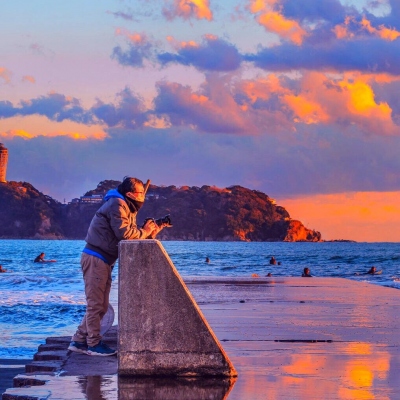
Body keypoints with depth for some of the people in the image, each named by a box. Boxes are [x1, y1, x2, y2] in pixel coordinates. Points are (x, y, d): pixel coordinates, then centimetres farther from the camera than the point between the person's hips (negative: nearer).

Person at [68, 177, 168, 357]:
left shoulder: (128, 209, 19)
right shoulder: (117, 205, -13)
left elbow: (132, 237, 12)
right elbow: (124, 233, -24)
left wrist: (151, 233, -2)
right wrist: (145, 231, -10)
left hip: (104, 260, 10)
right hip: (95, 258, -10)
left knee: (100, 305, 12)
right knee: (95, 303, -6)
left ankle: (79, 341, 17)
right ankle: (94, 344, -1)